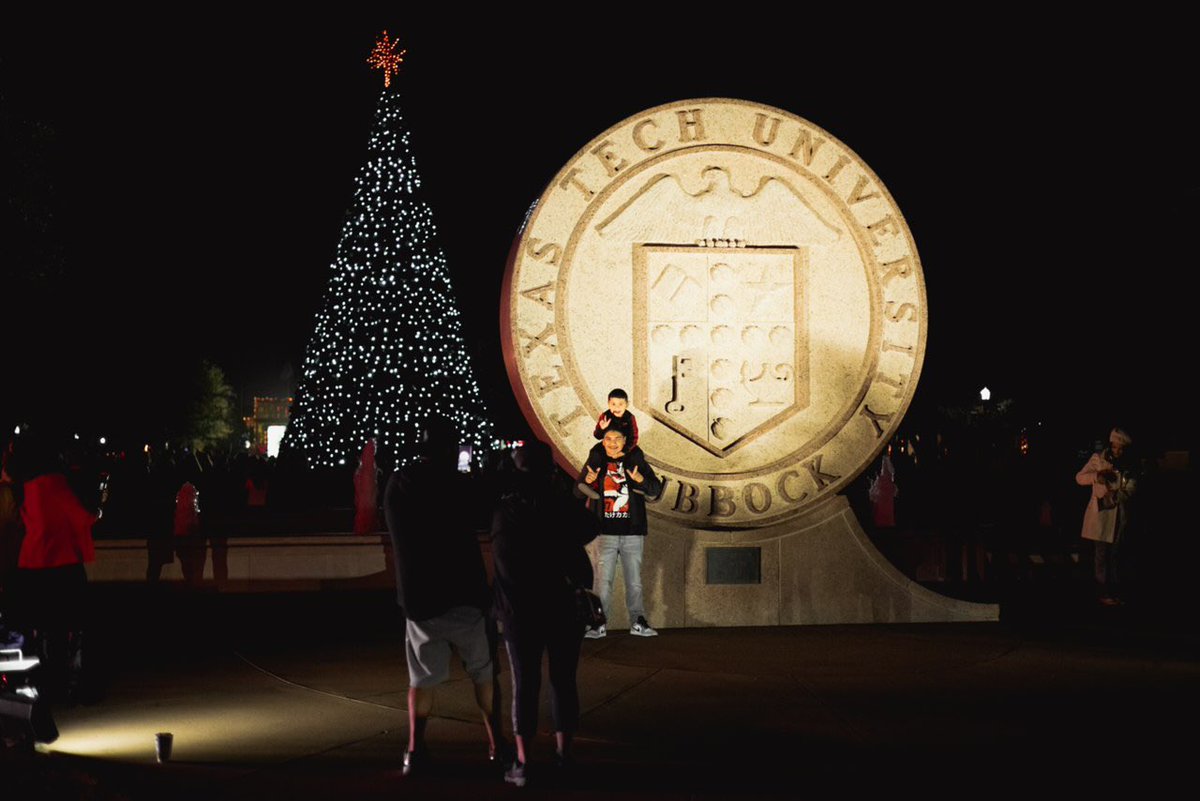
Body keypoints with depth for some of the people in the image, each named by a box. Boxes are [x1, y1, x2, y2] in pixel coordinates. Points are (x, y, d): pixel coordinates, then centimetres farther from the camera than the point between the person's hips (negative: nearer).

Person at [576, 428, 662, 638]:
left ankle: (638, 622, 12)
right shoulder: (596, 462, 6)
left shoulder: (636, 461, 6)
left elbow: (656, 490, 2)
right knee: (603, 579, -4)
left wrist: (642, 480, -19)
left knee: (634, 580, 5)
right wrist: (587, 481, -16)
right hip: (604, 532, -1)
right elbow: (578, 492, 7)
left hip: (633, 532, 1)